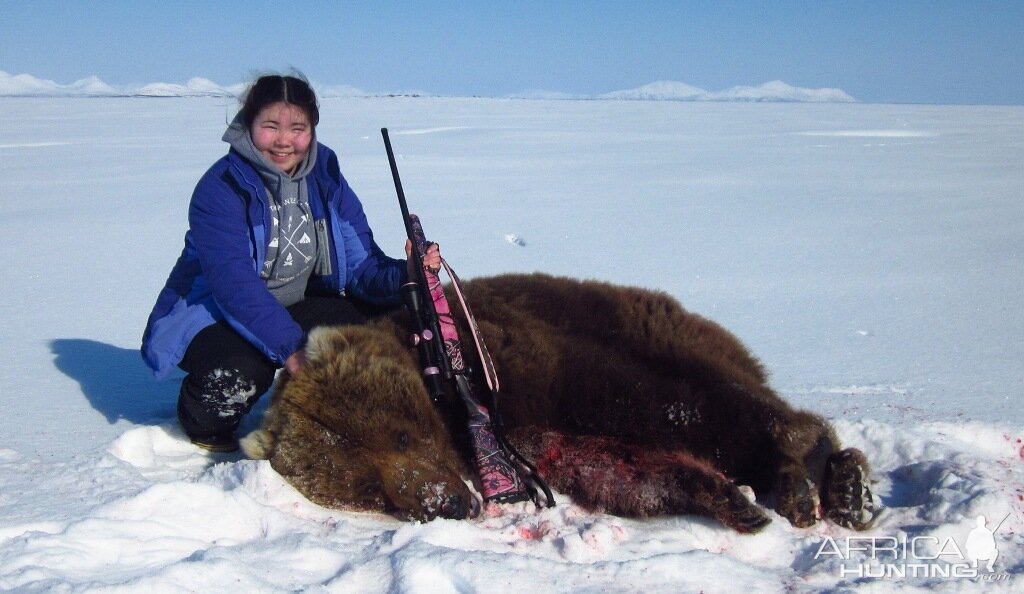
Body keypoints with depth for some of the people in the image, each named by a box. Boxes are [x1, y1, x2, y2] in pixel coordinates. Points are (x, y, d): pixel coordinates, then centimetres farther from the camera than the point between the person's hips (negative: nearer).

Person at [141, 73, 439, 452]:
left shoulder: (326, 178, -4)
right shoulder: (221, 187, -21)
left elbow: (362, 265, -11)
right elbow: (233, 282, -32)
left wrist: (405, 275, -34)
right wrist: (290, 349, -43)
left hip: (295, 310, 5)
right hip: (209, 317, -5)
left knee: (384, 315, -13)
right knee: (243, 369, -37)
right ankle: (204, 422, 1)